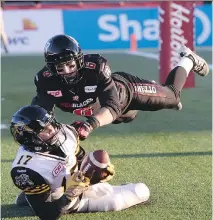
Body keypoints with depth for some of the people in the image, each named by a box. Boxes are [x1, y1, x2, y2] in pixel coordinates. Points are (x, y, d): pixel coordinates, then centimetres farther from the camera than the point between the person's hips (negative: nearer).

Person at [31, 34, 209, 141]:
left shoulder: (96, 67, -45)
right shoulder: (46, 80, -34)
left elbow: (112, 108, -50)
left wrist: (90, 124, -70)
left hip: (125, 90, -4)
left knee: (173, 94, 15)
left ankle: (189, 60, 44)